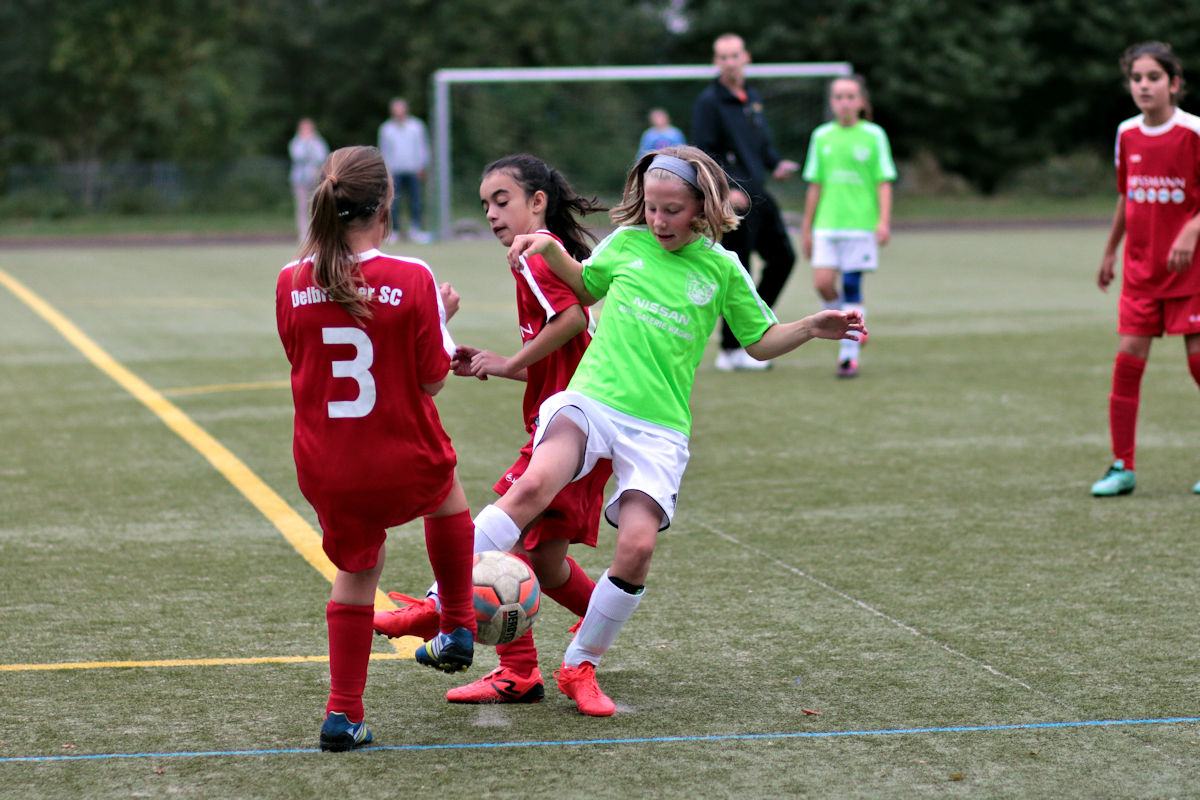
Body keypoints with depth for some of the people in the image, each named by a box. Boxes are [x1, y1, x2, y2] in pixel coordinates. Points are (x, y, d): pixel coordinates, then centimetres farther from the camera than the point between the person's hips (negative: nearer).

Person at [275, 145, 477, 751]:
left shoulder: (291, 283, -6)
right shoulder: (411, 280, -15)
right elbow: (431, 381, -9)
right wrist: (441, 319, 7)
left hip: (324, 470, 2)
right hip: (404, 466, -2)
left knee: (356, 570, 23)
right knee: (446, 489, 33)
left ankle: (343, 713, 19)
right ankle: (458, 629, 39)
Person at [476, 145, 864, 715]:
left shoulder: (721, 270, 6)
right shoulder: (625, 243, 8)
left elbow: (760, 342, 17)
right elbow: (587, 286, 29)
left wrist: (812, 328, 1)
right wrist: (548, 250, 13)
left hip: (659, 427, 0)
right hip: (590, 401, 0)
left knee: (637, 547, -18)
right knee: (534, 485, -31)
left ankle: (579, 667, 4)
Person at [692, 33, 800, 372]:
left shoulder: (753, 99, 16)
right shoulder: (709, 102, -9)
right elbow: (703, 153, -14)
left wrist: (776, 164, 4)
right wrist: (726, 188, -24)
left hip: (757, 195, 8)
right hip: (731, 200, -8)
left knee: (783, 257, 10)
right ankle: (731, 350, 4)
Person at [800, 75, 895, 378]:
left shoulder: (874, 136, 0)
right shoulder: (822, 136, 8)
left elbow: (884, 182, 0)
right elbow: (815, 185, 13)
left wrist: (884, 220, -11)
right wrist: (807, 228, 14)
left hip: (861, 225, -2)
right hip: (827, 225, 2)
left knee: (851, 286, -4)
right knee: (822, 283, -10)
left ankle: (849, 354, 3)